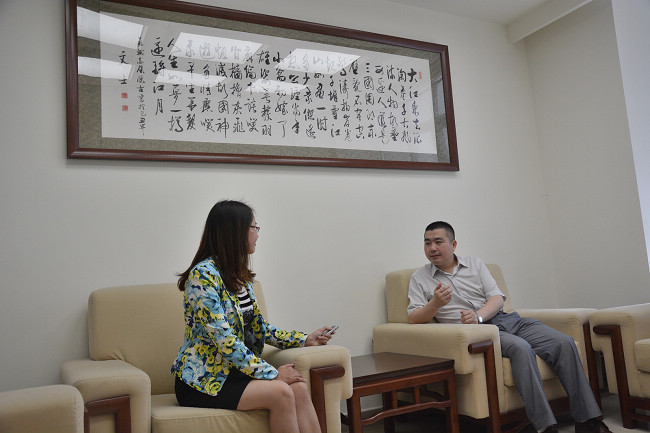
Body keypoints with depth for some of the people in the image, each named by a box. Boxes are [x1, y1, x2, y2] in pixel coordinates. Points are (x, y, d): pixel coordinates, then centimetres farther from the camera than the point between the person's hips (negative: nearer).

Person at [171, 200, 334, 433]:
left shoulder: (240, 277, 9)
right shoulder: (204, 275, -18)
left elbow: (258, 329, 14)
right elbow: (224, 340, -23)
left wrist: (305, 339, 8)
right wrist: (272, 374, -21)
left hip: (232, 369, 7)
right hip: (201, 379, -7)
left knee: (299, 388, -17)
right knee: (281, 393, -25)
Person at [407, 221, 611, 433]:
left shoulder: (475, 264, 15)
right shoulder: (419, 278, 7)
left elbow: (497, 298, 6)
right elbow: (414, 319, -2)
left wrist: (479, 316, -15)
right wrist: (435, 303, -23)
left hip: (505, 319, 5)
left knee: (564, 342, -14)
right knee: (521, 348, -34)